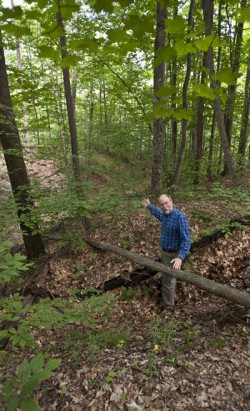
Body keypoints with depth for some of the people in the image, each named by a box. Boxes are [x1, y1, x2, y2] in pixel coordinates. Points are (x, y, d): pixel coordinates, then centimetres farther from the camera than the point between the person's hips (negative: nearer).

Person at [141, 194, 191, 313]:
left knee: (167, 281, 2)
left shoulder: (180, 217, -30)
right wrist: (149, 206, 31)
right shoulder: (166, 215, -3)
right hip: (165, 251, 9)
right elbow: (159, 214, 25)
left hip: (173, 254, -9)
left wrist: (180, 257, -42)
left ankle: (168, 307, 20)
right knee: (168, 276, 28)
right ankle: (171, 294, 52)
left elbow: (186, 239, -32)